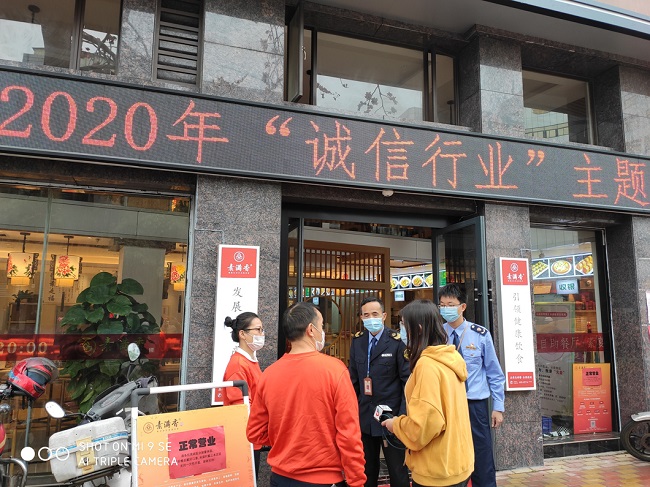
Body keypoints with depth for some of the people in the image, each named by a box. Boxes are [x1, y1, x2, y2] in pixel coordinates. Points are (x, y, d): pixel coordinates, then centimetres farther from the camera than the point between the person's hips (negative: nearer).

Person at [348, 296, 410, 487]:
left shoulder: (397, 341, -12)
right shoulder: (357, 341, 3)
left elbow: (408, 380, -10)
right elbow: (354, 378, 9)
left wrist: (403, 416, -14)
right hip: (364, 416, 5)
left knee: (398, 471, 10)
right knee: (367, 470, 19)